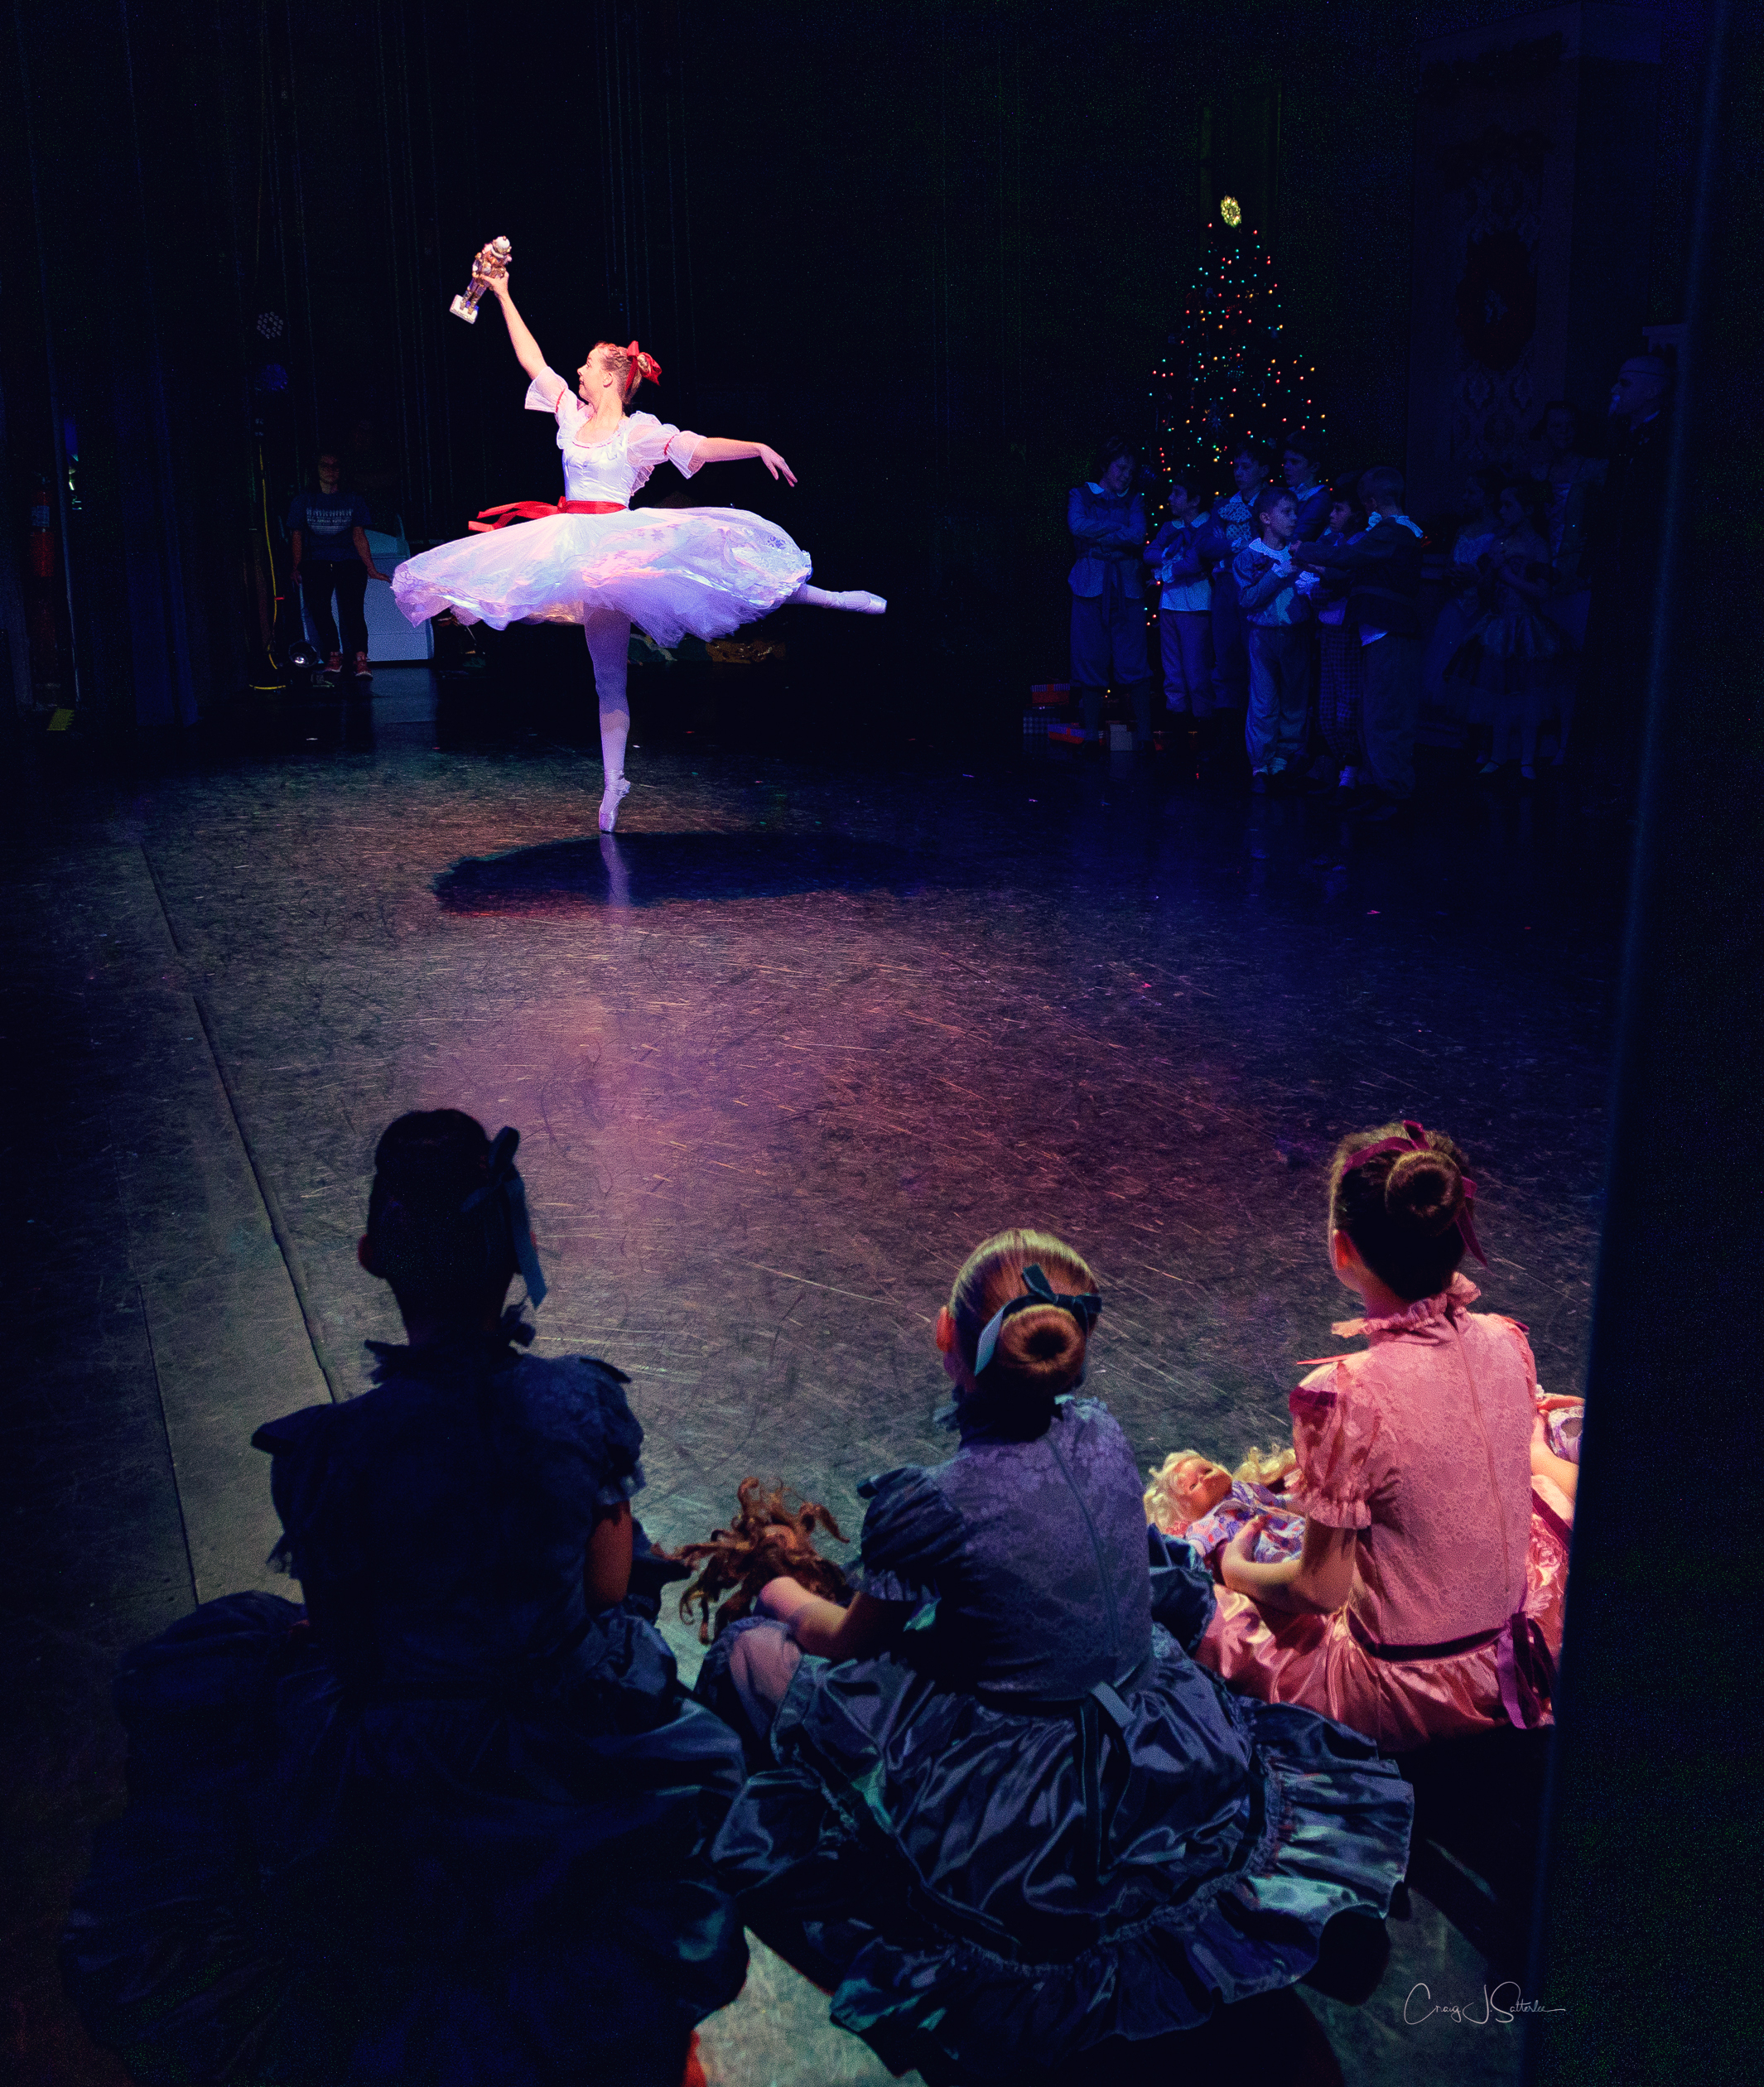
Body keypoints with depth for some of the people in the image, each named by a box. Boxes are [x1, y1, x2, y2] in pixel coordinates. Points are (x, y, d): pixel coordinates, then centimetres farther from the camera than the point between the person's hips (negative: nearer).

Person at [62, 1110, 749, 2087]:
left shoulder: (326, 1451, -22)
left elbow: (346, 1645, -8)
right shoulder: (589, 1402, -15)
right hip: (579, 1749, 2)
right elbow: (611, 1591, -3)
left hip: (406, 1781, -2)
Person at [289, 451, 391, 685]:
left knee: (352, 608, -21)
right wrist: (295, 567, 1)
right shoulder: (302, 500, 13)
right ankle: (333, 655, -15)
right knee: (317, 605, -22)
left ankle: (360, 658, -24)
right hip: (316, 562, 1)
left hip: (349, 561, -1)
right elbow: (297, 536, 11)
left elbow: (359, 535, 6)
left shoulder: (354, 500, 13)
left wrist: (371, 569, -4)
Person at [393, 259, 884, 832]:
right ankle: (612, 785, 6)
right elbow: (531, 358, 17)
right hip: (576, 547, 5)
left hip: (620, 544, -5)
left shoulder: (640, 431, -3)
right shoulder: (572, 413, 11)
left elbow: (700, 447, -13)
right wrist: (503, 294, 20)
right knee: (607, 674, 5)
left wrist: (759, 448, -27)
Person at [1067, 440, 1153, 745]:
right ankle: (1092, 738, 0)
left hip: (1126, 586, 1)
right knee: (1091, 663, -4)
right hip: (1091, 586, -1)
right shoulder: (1080, 495, 12)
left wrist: (1098, 535, -6)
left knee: (1134, 664, -6)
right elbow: (1078, 526, -9)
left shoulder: (1133, 501, 16)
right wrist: (1119, 528, -5)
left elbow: (1138, 536, -3)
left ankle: (1145, 736, -6)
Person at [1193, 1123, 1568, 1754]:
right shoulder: (1506, 1343, -11)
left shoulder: (1344, 1395, -30)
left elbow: (1322, 1589, -18)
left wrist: (1239, 1570, 3)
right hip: (1510, 1660, 6)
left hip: (1407, 1703, -5)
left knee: (1207, 1605, 17)